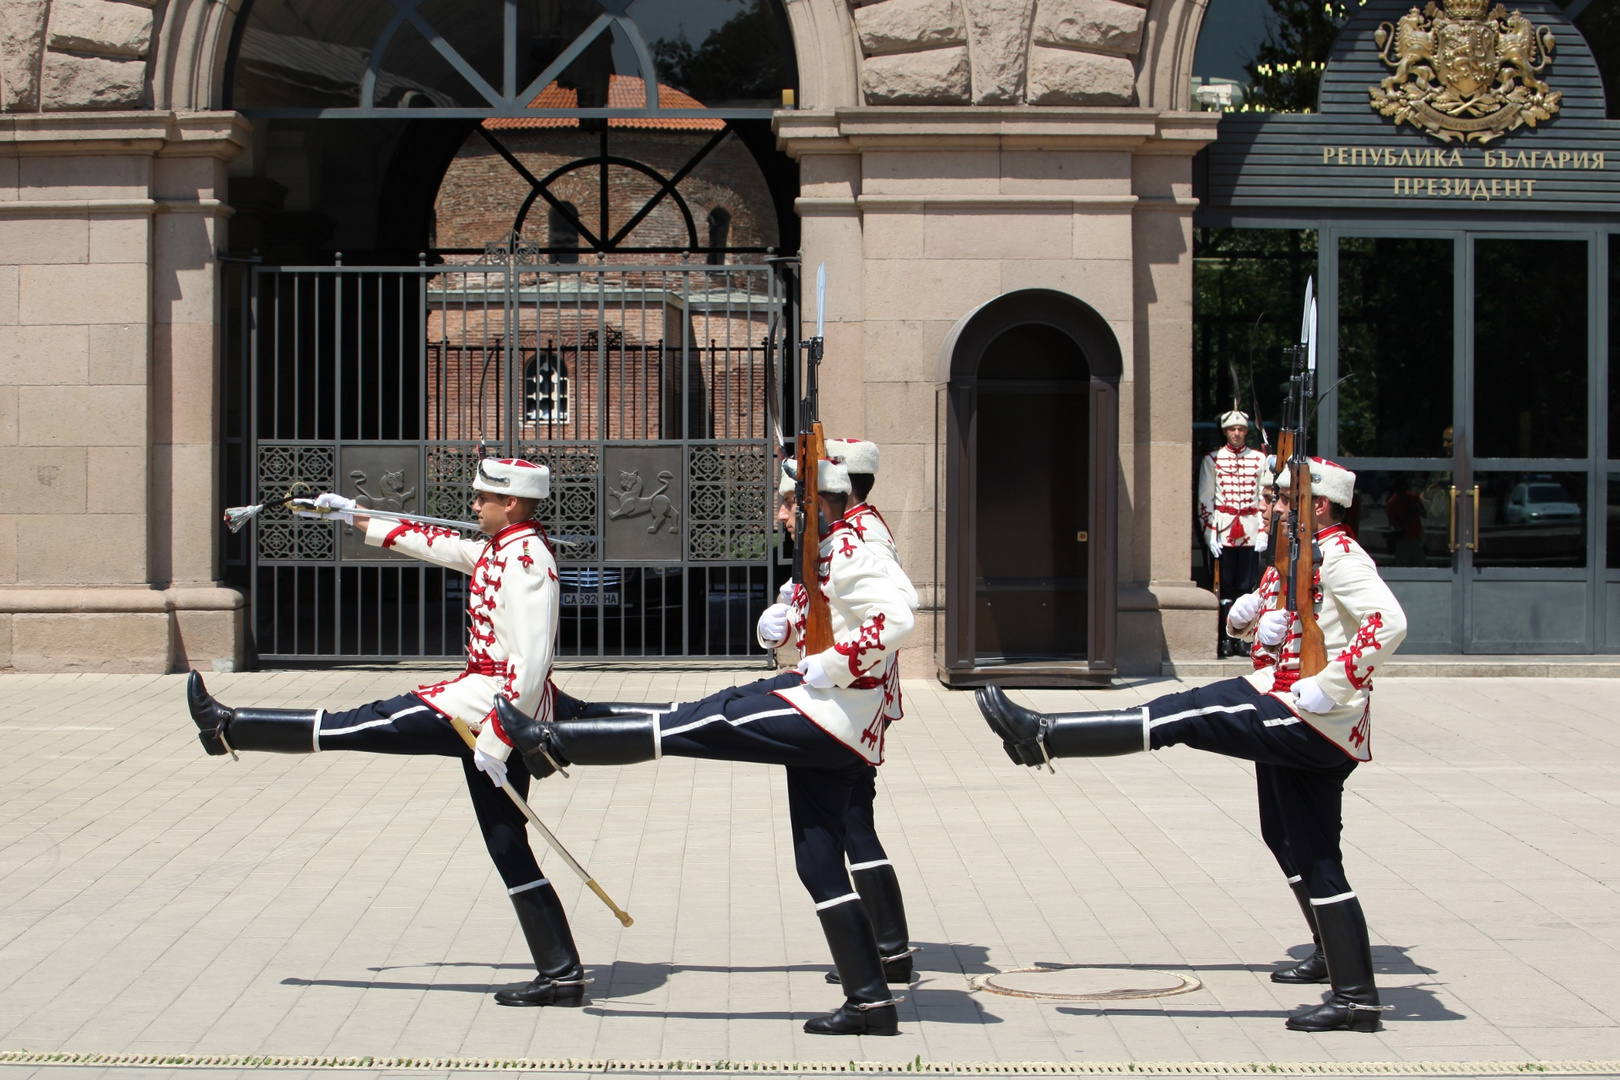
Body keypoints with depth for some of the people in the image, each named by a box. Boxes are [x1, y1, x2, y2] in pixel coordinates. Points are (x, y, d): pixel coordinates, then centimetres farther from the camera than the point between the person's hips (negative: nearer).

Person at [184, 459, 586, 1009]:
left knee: (359, 726, 2)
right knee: (507, 846, 7)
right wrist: (358, 519, 36)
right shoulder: (501, 550, 16)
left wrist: (497, 736, -23)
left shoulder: (525, 557, -14)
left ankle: (227, 729, 14)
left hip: (491, 701, -10)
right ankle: (561, 973, 4)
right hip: (496, 710, 10)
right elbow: (439, 544, 31)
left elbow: (531, 661, -22)